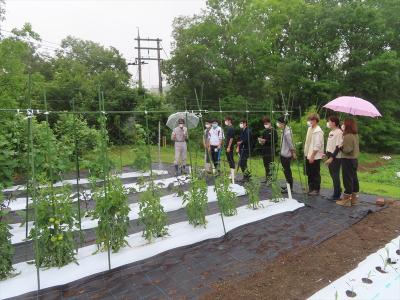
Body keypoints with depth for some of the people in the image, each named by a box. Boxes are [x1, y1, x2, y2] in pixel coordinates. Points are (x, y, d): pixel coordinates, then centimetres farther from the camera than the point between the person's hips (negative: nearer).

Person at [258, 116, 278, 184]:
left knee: (270, 166, -8)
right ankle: (267, 179, 17)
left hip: (271, 151, -7)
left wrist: (266, 141, -19)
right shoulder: (264, 131, 14)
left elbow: (275, 140, -14)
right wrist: (261, 140, -1)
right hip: (265, 150, 7)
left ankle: (270, 179, -3)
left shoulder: (273, 131, -6)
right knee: (266, 165, 9)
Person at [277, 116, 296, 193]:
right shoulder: (285, 130, 9)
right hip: (284, 154, 10)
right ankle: (289, 186, 28)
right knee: (287, 170, 17)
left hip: (286, 155, -10)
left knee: (287, 171, -2)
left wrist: (293, 153, -14)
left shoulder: (287, 132, -20)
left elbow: (290, 144, -18)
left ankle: (289, 187, 7)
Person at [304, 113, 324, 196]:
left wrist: (312, 156, -19)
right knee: (309, 173, 15)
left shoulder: (318, 131, -16)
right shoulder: (310, 129, 10)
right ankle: (311, 188, 28)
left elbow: (317, 146, -19)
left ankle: (316, 190, 15)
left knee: (315, 174, 3)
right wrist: (306, 153, 13)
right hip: (308, 155, 8)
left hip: (315, 157, -8)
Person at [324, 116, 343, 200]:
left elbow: (338, 147, -19)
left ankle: (336, 195, 11)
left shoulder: (339, 132, -15)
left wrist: (332, 158, -21)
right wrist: (327, 154, 15)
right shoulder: (331, 132, 12)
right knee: (333, 175, 15)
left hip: (336, 158, -9)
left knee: (335, 176, 0)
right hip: (330, 157, 9)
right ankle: (338, 191, 29)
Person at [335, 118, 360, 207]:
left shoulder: (348, 136, -19)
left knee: (347, 179, -3)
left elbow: (348, 149, -22)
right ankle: (354, 198, 24)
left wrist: (340, 148, -6)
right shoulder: (356, 135, 10)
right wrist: (343, 147, 14)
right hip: (355, 159, 9)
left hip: (347, 160, -9)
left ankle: (346, 200, 4)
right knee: (354, 178, 14)